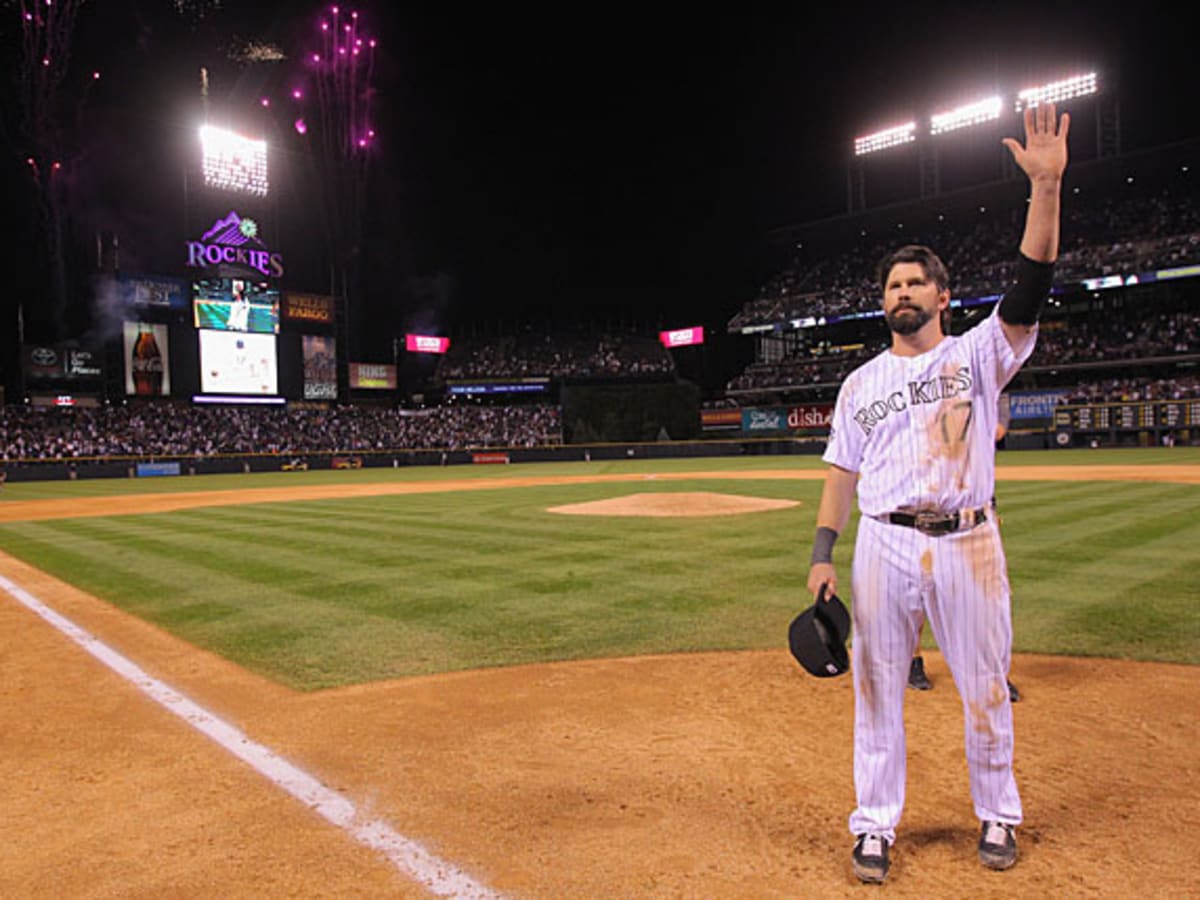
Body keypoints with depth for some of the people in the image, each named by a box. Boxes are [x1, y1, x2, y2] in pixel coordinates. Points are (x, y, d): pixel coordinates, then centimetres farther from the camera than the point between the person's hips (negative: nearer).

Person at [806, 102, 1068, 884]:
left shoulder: (977, 354, 4)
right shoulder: (861, 381, 10)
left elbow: (1029, 292, -13)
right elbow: (843, 470, 7)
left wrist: (1047, 186, -24)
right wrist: (823, 554, -1)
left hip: (967, 542, -1)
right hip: (884, 546, 2)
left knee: (985, 687, 11)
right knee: (877, 686, 7)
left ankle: (999, 813, 35)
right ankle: (876, 822, 23)